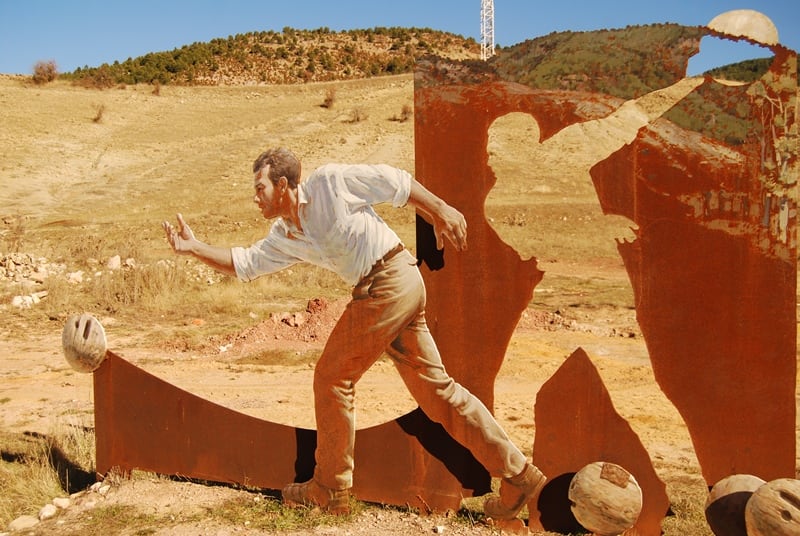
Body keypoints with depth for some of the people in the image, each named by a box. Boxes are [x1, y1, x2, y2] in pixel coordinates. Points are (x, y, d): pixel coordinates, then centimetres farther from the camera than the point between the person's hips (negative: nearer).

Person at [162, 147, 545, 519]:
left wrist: (440, 210, 0)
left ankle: (329, 490, 14)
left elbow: (395, 182, 2)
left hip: (388, 278, -9)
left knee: (331, 378, 1)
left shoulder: (330, 181, -3)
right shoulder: (284, 237, 19)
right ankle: (519, 477, 12)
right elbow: (244, 263, 20)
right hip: (404, 290, 9)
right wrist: (195, 247, 11)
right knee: (435, 387, 8)